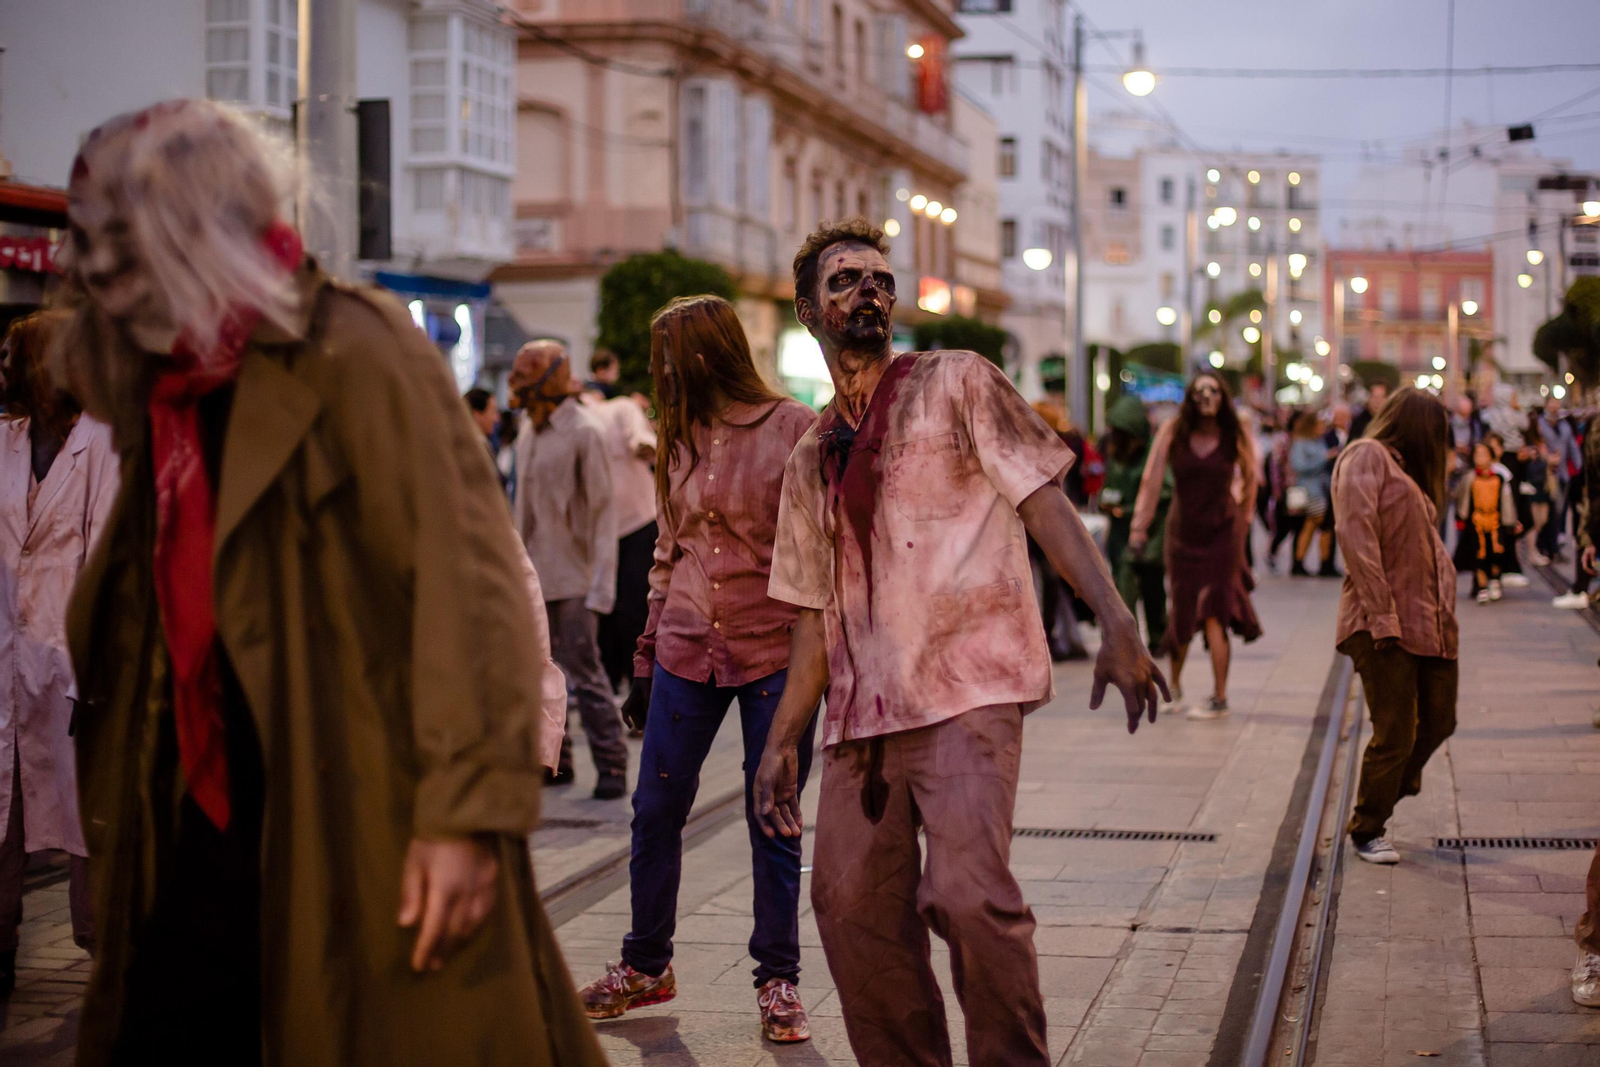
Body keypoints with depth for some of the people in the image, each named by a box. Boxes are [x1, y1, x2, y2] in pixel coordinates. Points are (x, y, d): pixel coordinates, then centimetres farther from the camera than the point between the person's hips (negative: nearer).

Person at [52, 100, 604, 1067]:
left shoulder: (353, 357, -10)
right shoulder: (166, 394, 14)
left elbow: (467, 582, -18)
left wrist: (468, 811, -23)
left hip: (364, 843, -7)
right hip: (201, 850, 7)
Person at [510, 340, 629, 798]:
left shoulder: (584, 432, -9)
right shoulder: (529, 432, 13)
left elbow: (603, 511, -11)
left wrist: (601, 585, -16)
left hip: (572, 578, -7)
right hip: (533, 573, 7)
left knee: (584, 673, -6)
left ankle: (611, 765, 0)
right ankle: (554, 760, 16)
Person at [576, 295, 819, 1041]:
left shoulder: (797, 430, -5)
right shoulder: (681, 440, 11)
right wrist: (646, 653, 16)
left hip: (774, 650, -5)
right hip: (688, 647, 5)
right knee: (655, 810, 6)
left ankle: (777, 980, 15)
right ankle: (646, 966, 22)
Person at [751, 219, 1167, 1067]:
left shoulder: (955, 383, 5)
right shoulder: (813, 455, 19)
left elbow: (1043, 499, -4)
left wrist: (1116, 623, -17)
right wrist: (782, 739, 15)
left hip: (965, 687, -6)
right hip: (862, 711, 6)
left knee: (968, 893, -20)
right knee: (852, 904, 2)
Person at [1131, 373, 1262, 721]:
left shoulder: (1236, 437, -5)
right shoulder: (1172, 432, -6)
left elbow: (1249, 477, 11)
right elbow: (1152, 479, -10)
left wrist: (1243, 518, 17)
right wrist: (1140, 525, -16)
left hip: (1222, 532, -2)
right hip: (1182, 531, 2)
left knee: (1213, 613, -11)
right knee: (1181, 611, 9)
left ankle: (1219, 697, -5)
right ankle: (1173, 685, 31)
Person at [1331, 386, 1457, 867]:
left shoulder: (1406, 470, 24)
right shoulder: (1367, 457, -5)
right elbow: (1356, 534, -16)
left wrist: (1443, 613, 8)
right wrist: (1381, 614, -21)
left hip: (1429, 623, 9)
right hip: (1386, 624, -9)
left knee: (1438, 722, 10)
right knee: (1395, 732, -4)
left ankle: (1391, 788, 31)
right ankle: (1368, 831, 12)